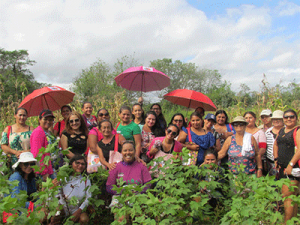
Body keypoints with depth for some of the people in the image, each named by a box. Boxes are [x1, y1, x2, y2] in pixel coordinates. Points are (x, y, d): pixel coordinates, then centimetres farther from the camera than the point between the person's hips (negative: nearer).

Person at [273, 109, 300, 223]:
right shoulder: (282, 131, 16)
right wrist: (276, 159, 15)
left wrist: (291, 164, -22)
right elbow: (275, 144, 28)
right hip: (282, 167, 8)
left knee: (287, 195, -10)